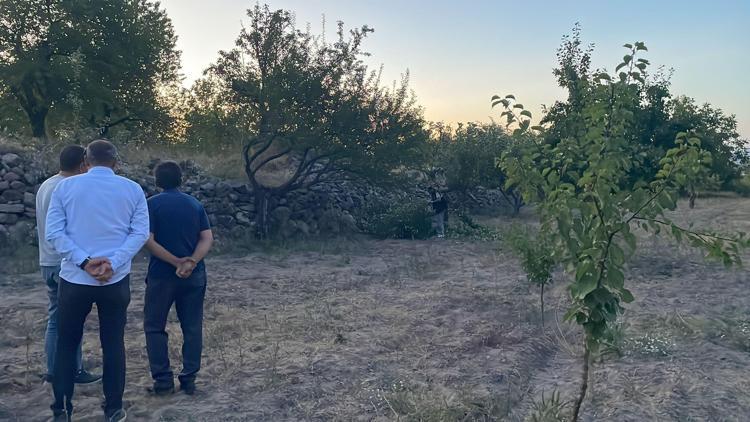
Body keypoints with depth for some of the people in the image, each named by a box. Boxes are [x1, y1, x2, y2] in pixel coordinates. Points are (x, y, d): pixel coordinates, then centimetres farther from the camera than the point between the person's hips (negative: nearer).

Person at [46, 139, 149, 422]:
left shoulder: (66, 186, 1)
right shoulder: (133, 190, 2)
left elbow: (53, 232, -6)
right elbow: (140, 233, -6)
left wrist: (84, 262, -11)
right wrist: (113, 263, -12)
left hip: (74, 279, 0)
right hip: (116, 281, 1)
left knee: (66, 343, 13)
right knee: (113, 343, 10)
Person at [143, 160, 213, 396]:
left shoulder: (152, 204, -4)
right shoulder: (195, 204, 7)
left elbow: (148, 241, -14)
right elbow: (207, 238, -3)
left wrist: (176, 262, -14)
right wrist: (191, 261, -15)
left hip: (162, 274, -3)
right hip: (194, 275, 3)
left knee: (154, 327, 10)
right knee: (192, 328, 10)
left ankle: (163, 381, 9)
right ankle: (189, 381, 13)